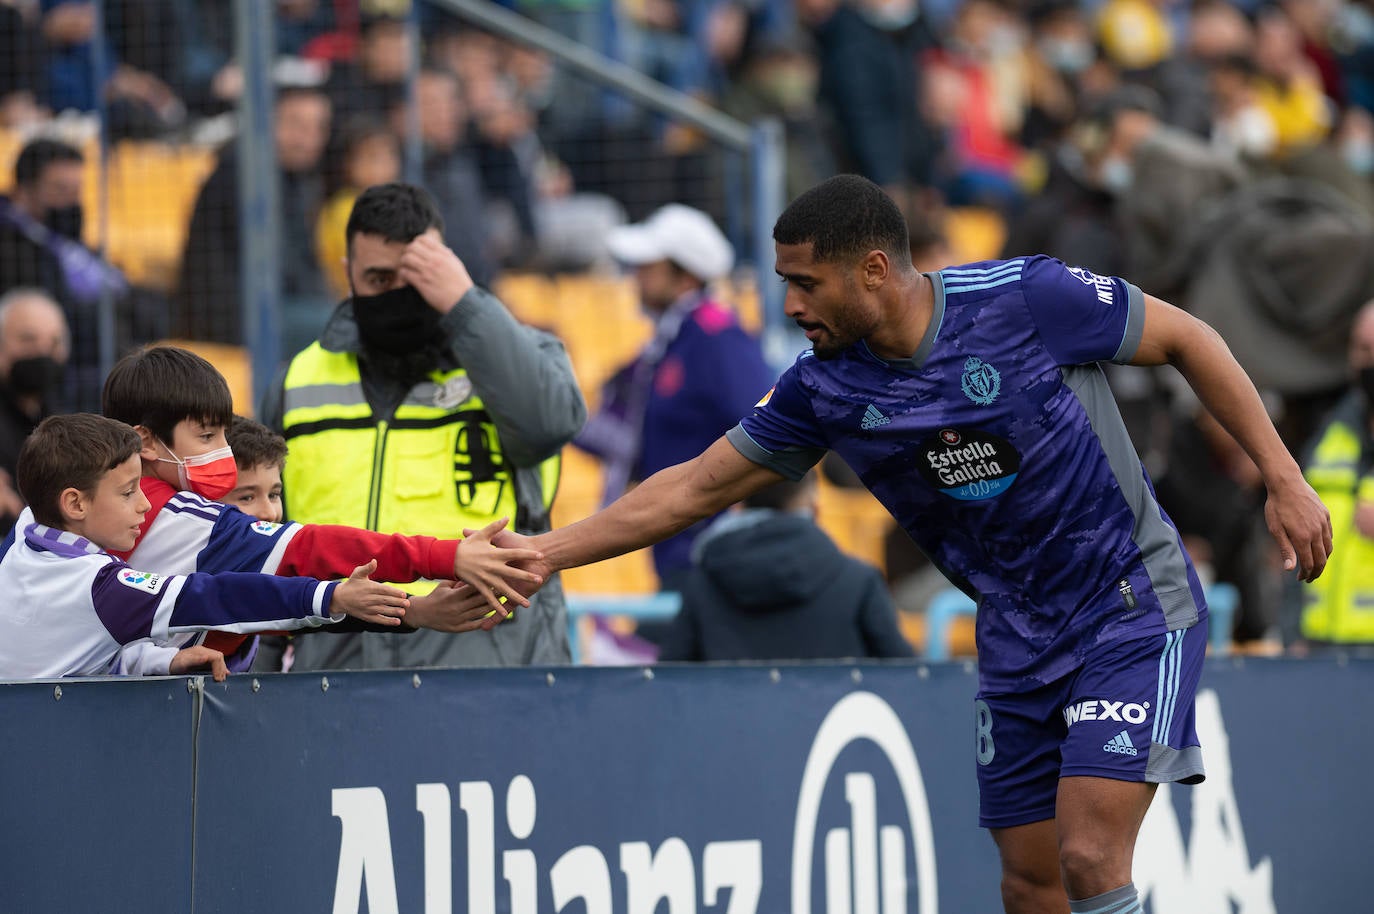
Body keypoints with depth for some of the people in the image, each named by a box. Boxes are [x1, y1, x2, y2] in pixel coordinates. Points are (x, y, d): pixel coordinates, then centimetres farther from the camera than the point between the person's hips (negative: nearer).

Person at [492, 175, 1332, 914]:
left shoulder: (1027, 298, -20)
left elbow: (1187, 339, -7)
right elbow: (697, 487, 4)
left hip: (1135, 607, -5)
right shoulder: (824, 389, -6)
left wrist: (1284, 479, -7)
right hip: (1016, 640, 5)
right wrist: (546, 551, -2)